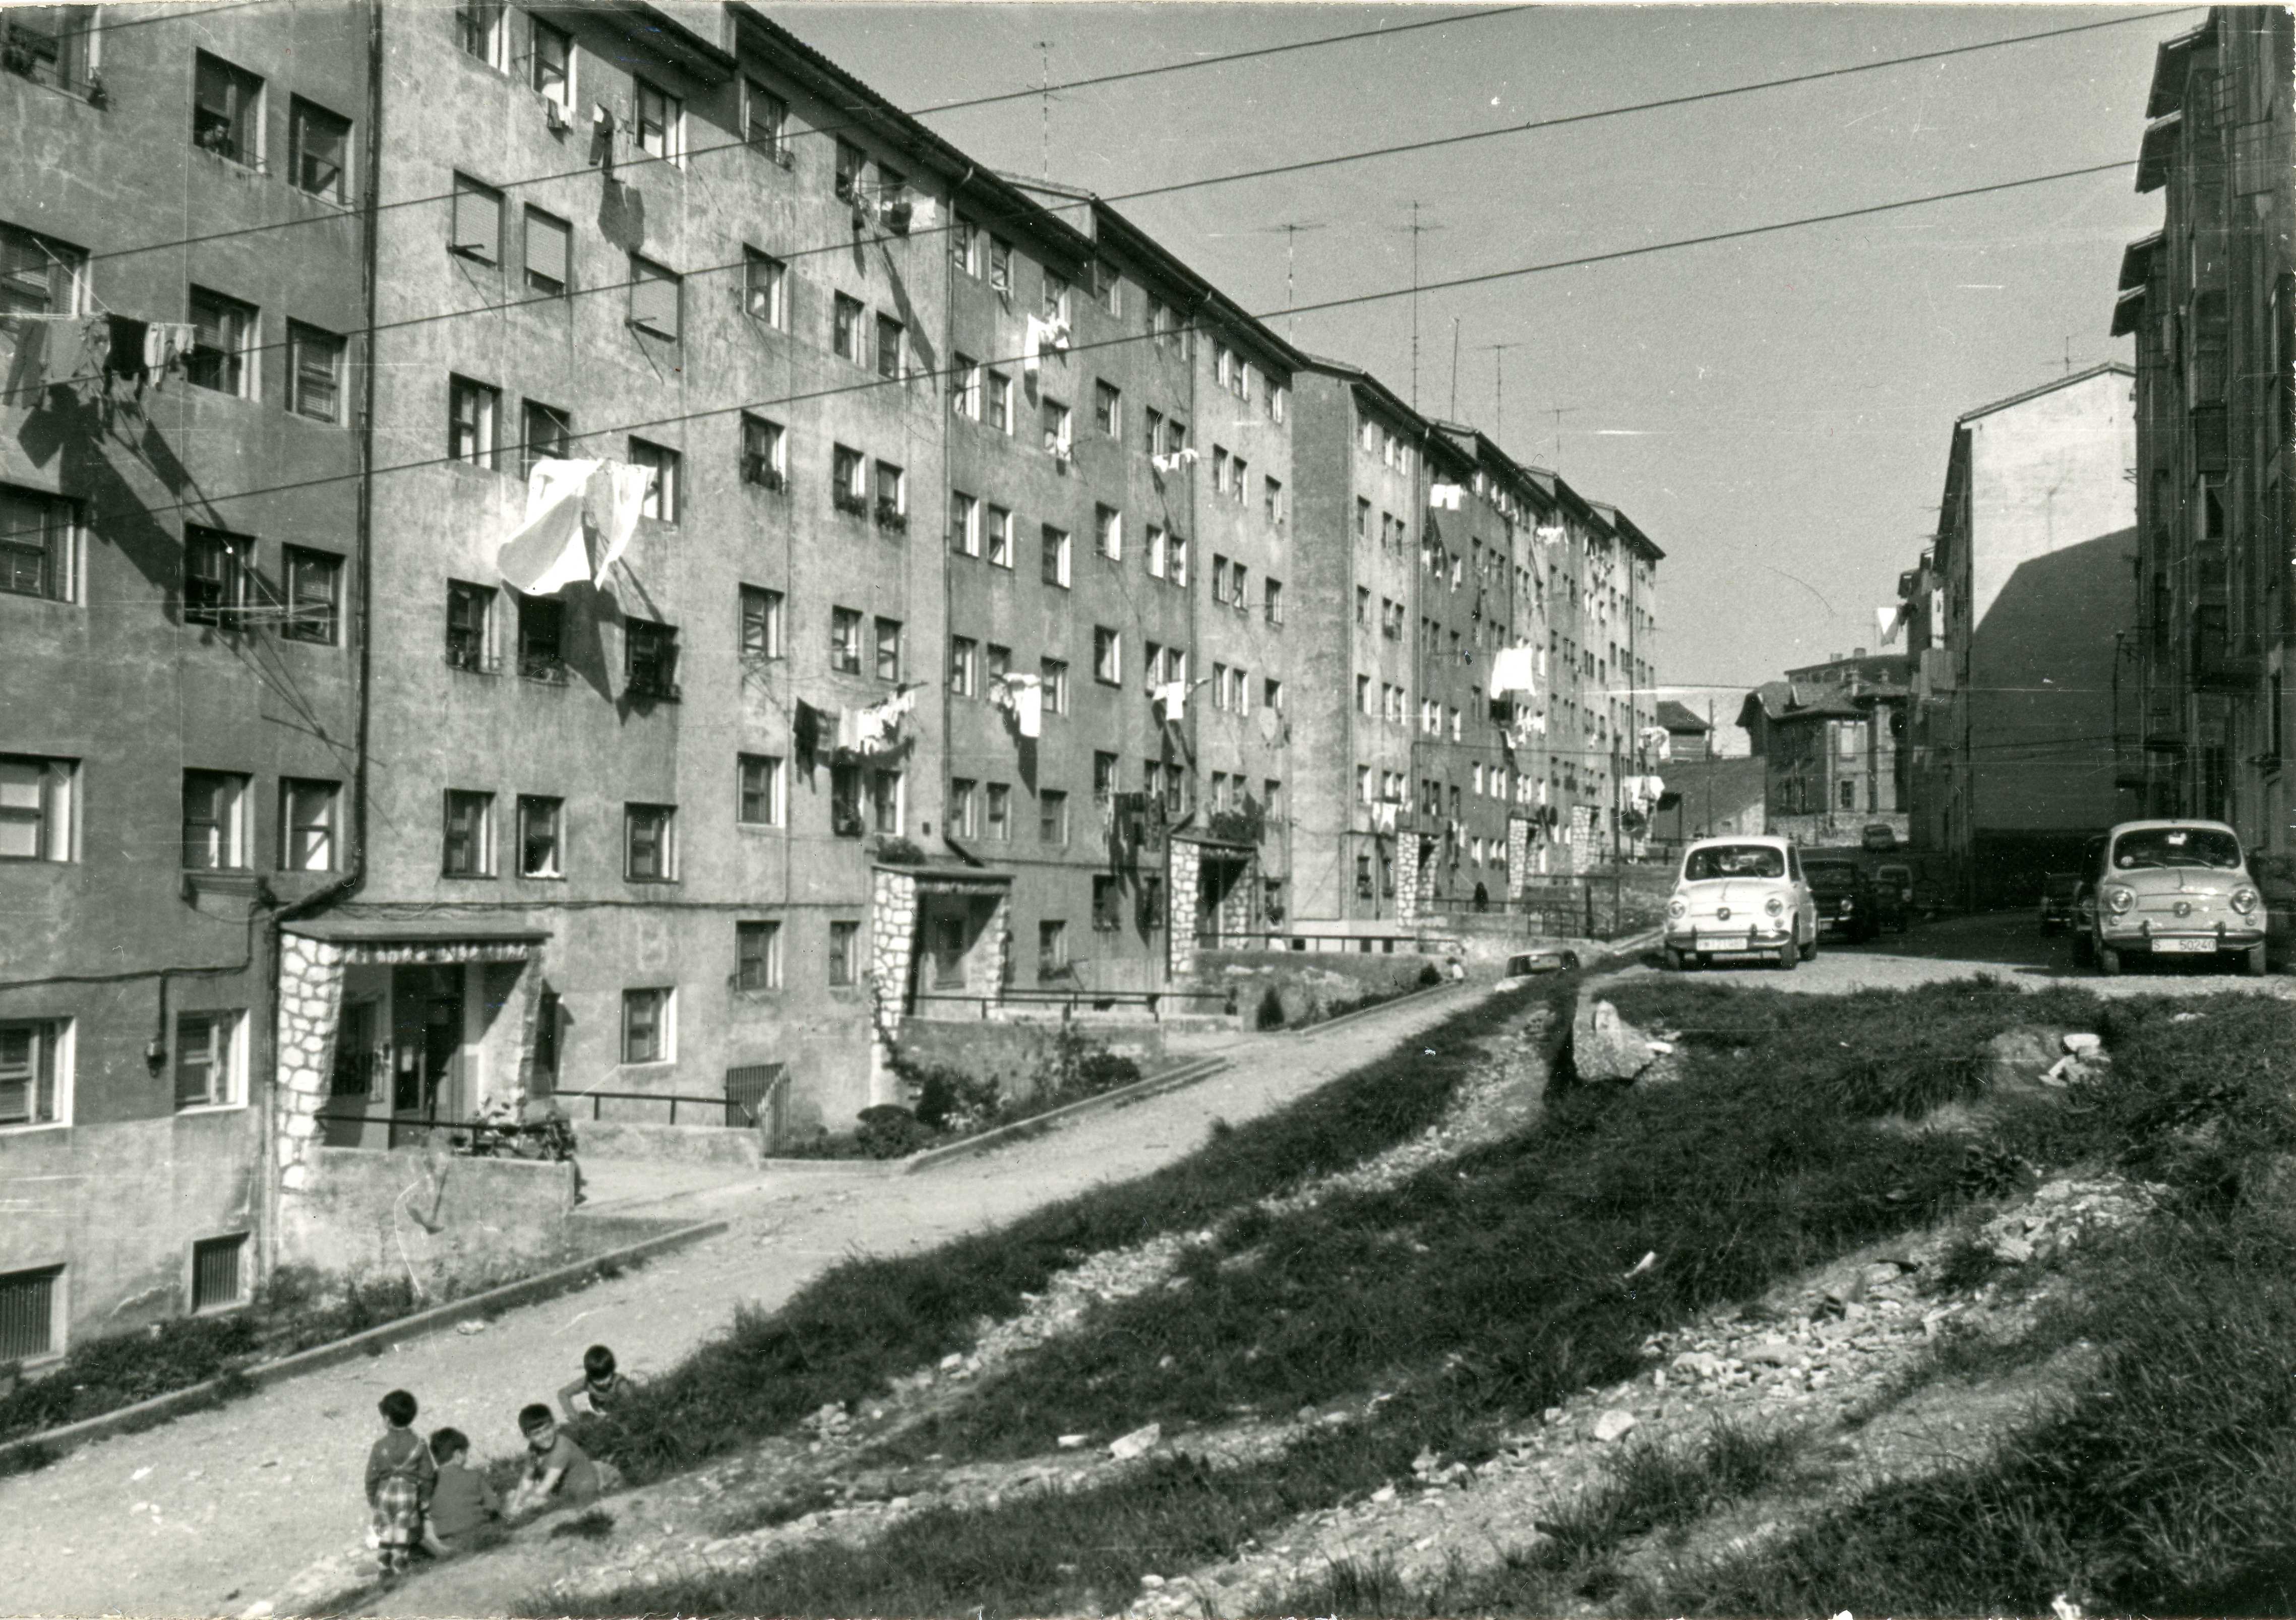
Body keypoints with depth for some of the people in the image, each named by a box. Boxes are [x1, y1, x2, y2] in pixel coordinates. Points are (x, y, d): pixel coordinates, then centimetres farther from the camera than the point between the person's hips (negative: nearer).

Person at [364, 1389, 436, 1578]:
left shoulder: (380, 1446, -14)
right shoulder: (419, 1445, -12)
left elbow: (372, 1476, -7)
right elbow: (427, 1474, -7)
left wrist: (371, 1497, 8)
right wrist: (425, 1498, 6)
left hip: (385, 1493, 0)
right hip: (409, 1495, 0)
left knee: (384, 1529, 17)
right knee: (404, 1530, 11)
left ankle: (385, 1563, 26)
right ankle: (399, 1564, 17)